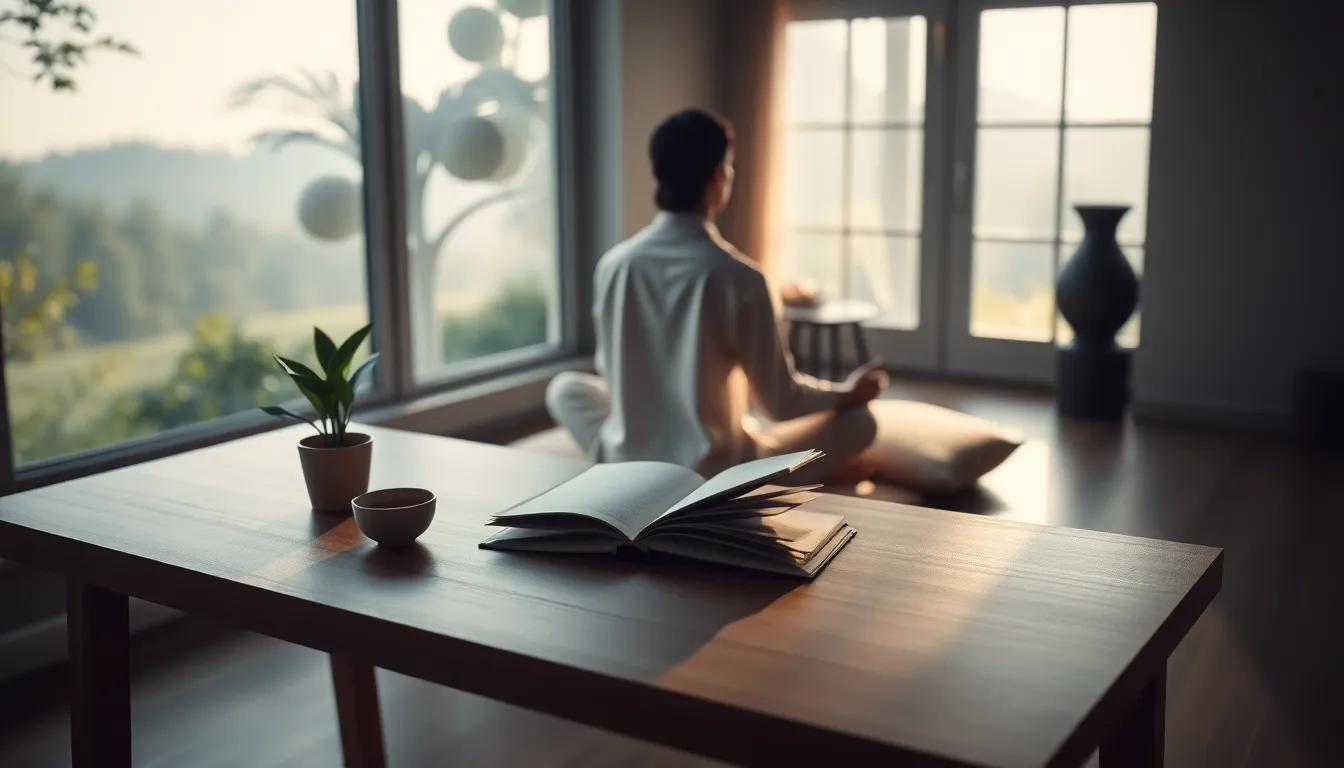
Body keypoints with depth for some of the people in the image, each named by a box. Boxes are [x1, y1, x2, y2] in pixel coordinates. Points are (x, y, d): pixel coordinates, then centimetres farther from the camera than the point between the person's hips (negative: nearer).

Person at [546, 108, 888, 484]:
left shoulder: (613, 265, -6)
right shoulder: (740, 278, -16)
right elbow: (781, 402, -8)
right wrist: (848, 392, 12)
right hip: (715, 476, -2)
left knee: (566, 387, 31)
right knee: (858, 419, 12)